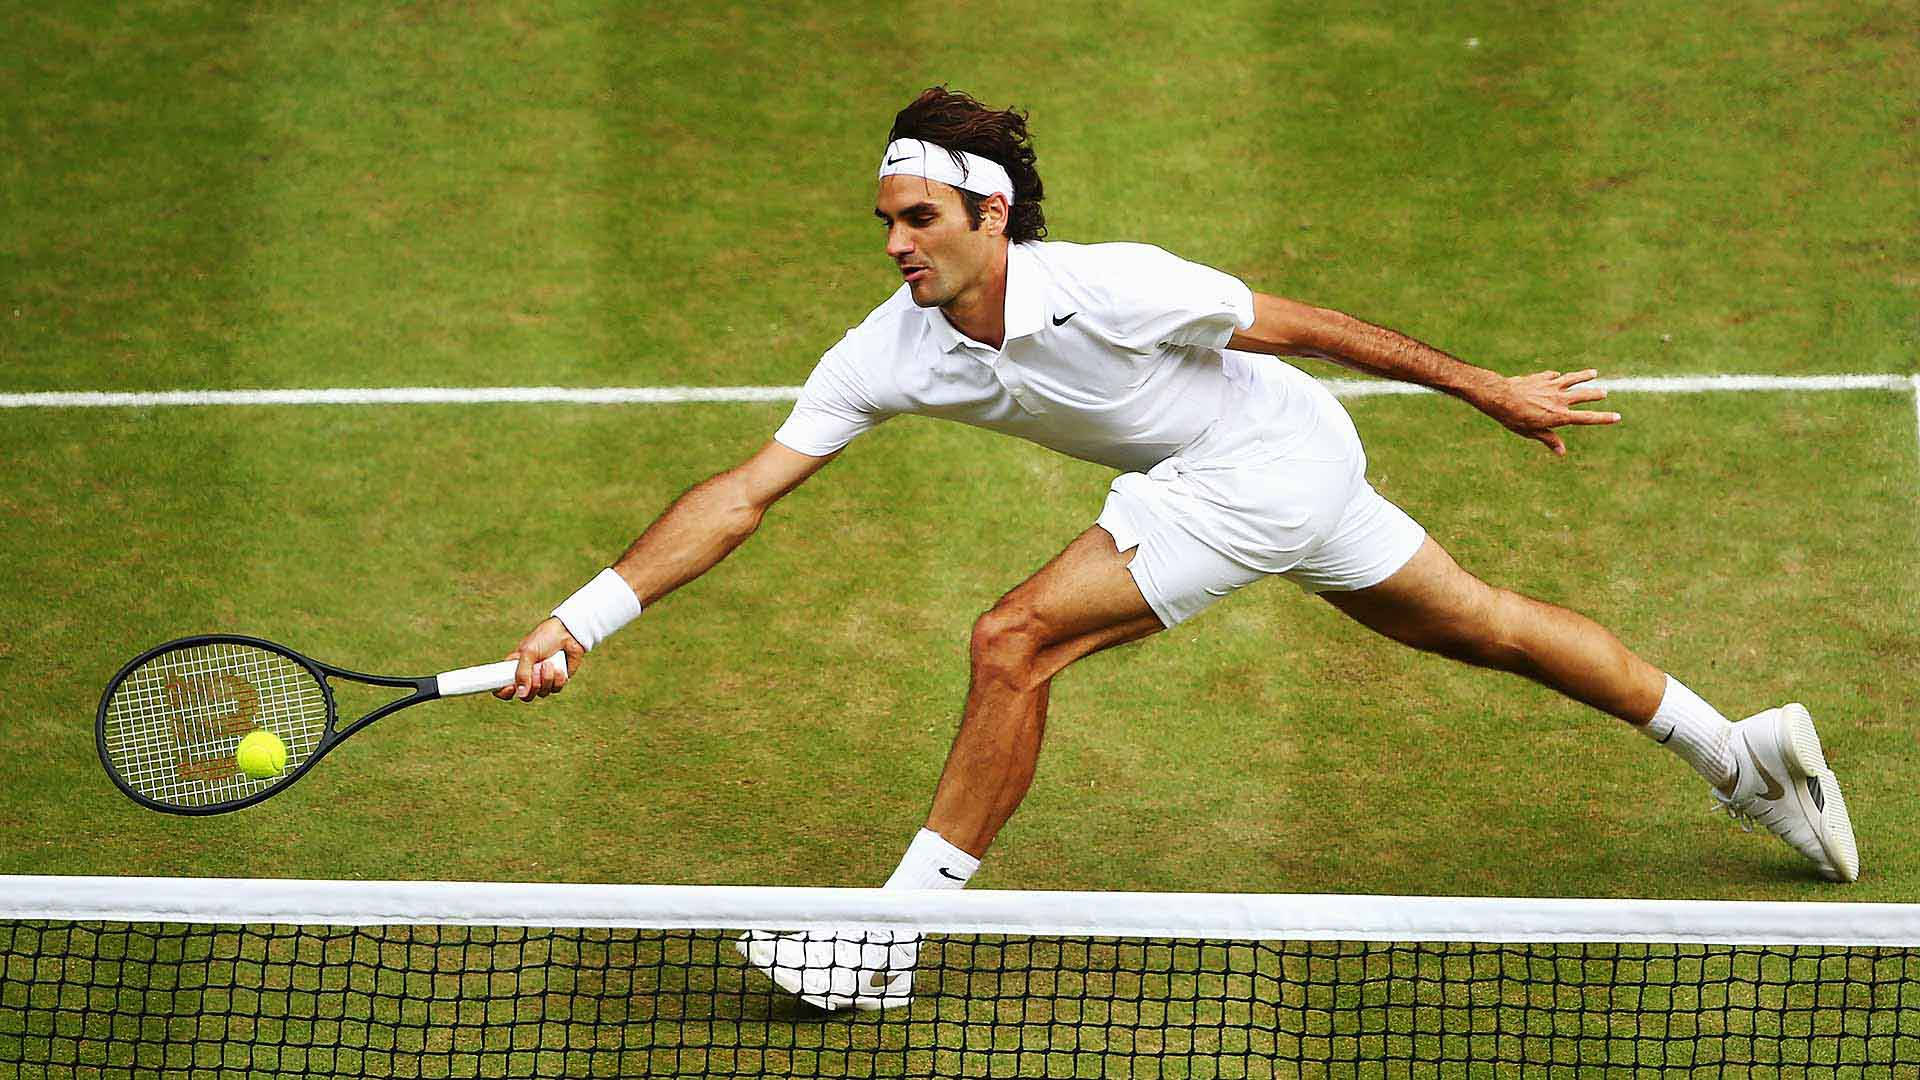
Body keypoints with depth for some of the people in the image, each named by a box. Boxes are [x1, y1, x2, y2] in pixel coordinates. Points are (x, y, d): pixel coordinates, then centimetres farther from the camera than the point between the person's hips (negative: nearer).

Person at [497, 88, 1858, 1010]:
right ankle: (1739, 751, 34)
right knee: (1488, 625, 18)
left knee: (1016, 642, -18)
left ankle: (901, 928, -8)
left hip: (1276, 453, -7)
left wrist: (1492, 388, -8)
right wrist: (583, 618, -20)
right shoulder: (889, 352, -11)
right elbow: (742, 494, -12)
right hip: (1239, 476, 7)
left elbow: (1298, 324, -17)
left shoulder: (1104, 288, -29)